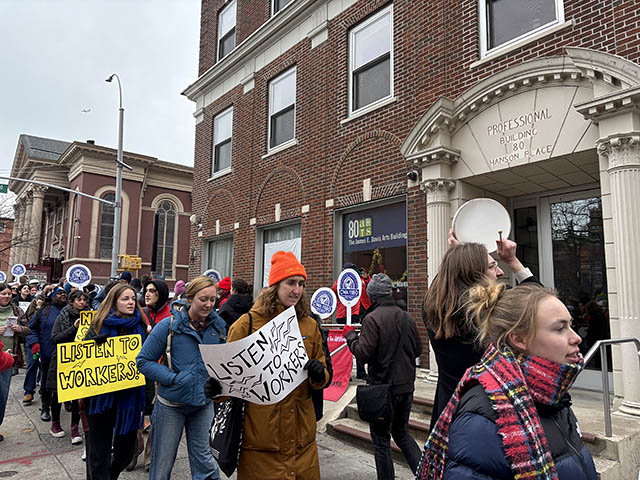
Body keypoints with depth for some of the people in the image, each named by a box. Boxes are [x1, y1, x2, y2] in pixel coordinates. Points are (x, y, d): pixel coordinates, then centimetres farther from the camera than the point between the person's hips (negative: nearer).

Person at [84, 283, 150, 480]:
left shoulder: (140, 325, 4)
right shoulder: (101, 324, -2)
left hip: (130, 396, 3)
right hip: (103, 395, -2)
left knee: (126, 449, 15)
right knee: (100, 452, 5)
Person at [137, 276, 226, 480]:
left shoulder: (217, 325, -2)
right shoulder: (169, 325, -14)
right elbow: (144, 361, -11)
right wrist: (174, 378, -21)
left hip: (204, 402, 3)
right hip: (172, 404, -2)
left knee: (203, 459, 11)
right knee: (162, 463, 12)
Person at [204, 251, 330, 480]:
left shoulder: (310, 325, 6)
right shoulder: (248, 323, -6)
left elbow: (323, 377, 13)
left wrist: (319, 376, -9)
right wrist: (216, 388, -21)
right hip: (260, 433, -3)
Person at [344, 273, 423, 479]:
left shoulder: (372, 318, -17)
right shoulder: (406, 317, 3)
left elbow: (364, 354, -20)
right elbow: (418, 349, 12)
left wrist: (351, 335, -4)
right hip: (406, 385, 7)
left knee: (381, 439, 9)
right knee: (402, 433, 24)